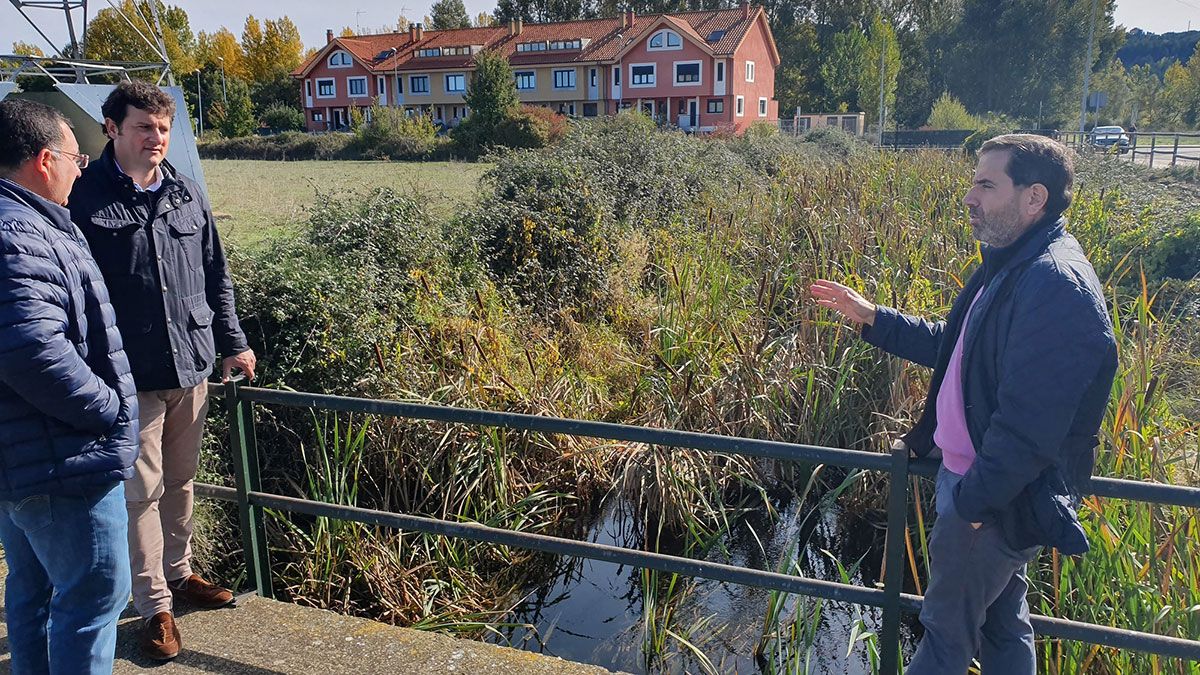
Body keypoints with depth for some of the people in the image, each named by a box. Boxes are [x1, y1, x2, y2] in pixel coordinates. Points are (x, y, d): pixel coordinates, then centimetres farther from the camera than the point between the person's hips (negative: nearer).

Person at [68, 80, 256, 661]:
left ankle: (179, 573, 35)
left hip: (191, 369, 5)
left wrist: (233, 342, 13)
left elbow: (215, 276, 14)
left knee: (181, 482, 17)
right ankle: (155, 607, 17)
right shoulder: (85, 200, -7)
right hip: (131, 377, -4)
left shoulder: (187, 194, 8)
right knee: (142, 492, 3)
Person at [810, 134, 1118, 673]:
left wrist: (974, 500, -21)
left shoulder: (1057, 285, -26)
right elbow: (951, 346, 17)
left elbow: (1028, 422, -29)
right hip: (973, 476, 9)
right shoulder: (1013, 267, 7)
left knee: (947, 630, 9)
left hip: (994, 498, -9)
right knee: (1002, 622, 24)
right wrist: (870, 317, 10)